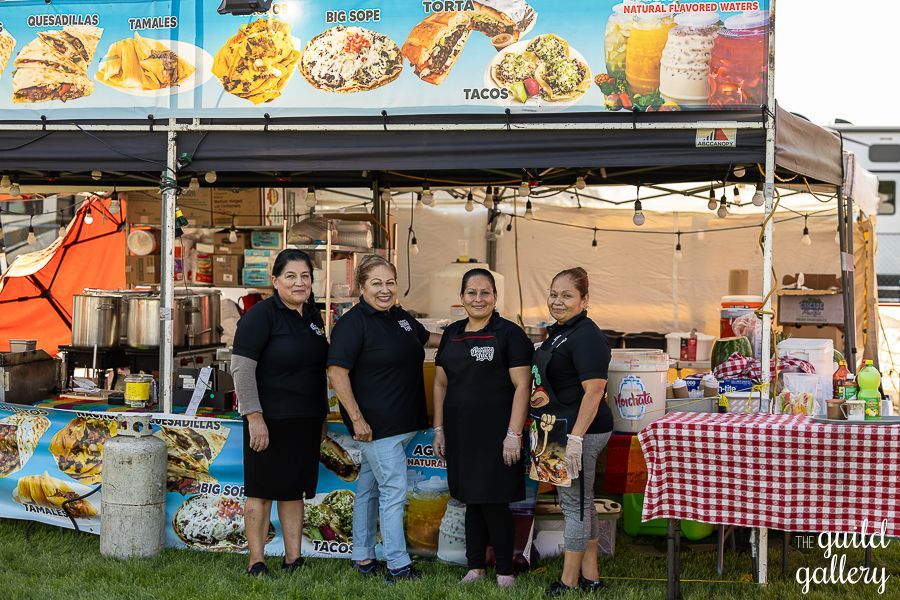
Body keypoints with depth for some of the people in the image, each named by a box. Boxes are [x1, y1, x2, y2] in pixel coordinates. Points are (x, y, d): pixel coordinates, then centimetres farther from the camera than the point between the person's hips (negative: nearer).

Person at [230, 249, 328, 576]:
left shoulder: (313, 317, 11)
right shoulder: (261, 315, -11)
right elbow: (241, 368, -16)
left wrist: (322, 416, 19)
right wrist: (254, 417, -20)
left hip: (305, 422, 7)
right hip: (269, 421, -7)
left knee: (294, 490, 12)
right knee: (262, 491, 2)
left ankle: (293, 559, 20)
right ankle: (256, 562, 11)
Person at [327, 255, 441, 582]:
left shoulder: (400, 317, 10)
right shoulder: (353, 323, -15)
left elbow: (428, 337, 29)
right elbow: (337, 372, -19)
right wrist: (357, 419, -22)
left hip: (401, 422, 8)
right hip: (375, 425, -8)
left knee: (369, 488, 15)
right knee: (394, 490, -7)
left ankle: (362, 558, 23)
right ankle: (398, 567, -2)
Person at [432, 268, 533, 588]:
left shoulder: (509, 333, -6)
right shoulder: (452, 334, 11)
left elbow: (522, 386, -10)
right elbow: (440, 383, 17)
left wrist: (514, 434, -16)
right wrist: (439, 429, 12)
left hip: (495, 433, -5)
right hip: (460, 433, 5)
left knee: (494, 502, -3)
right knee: (471, 501, 12)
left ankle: (505, 572, 9)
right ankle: (475, 566, 22)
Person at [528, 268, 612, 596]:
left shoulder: (586, 336, -17)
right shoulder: (558, 332, 14)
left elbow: (594, 389, -23)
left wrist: (576, 437, -26)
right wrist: (542, 396, 12)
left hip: (579, 431, -10)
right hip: (558, 430, 10)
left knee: (575, 504, -1)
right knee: (581, 502, 16)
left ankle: (569, 580, 8)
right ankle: (589, 575, 25)